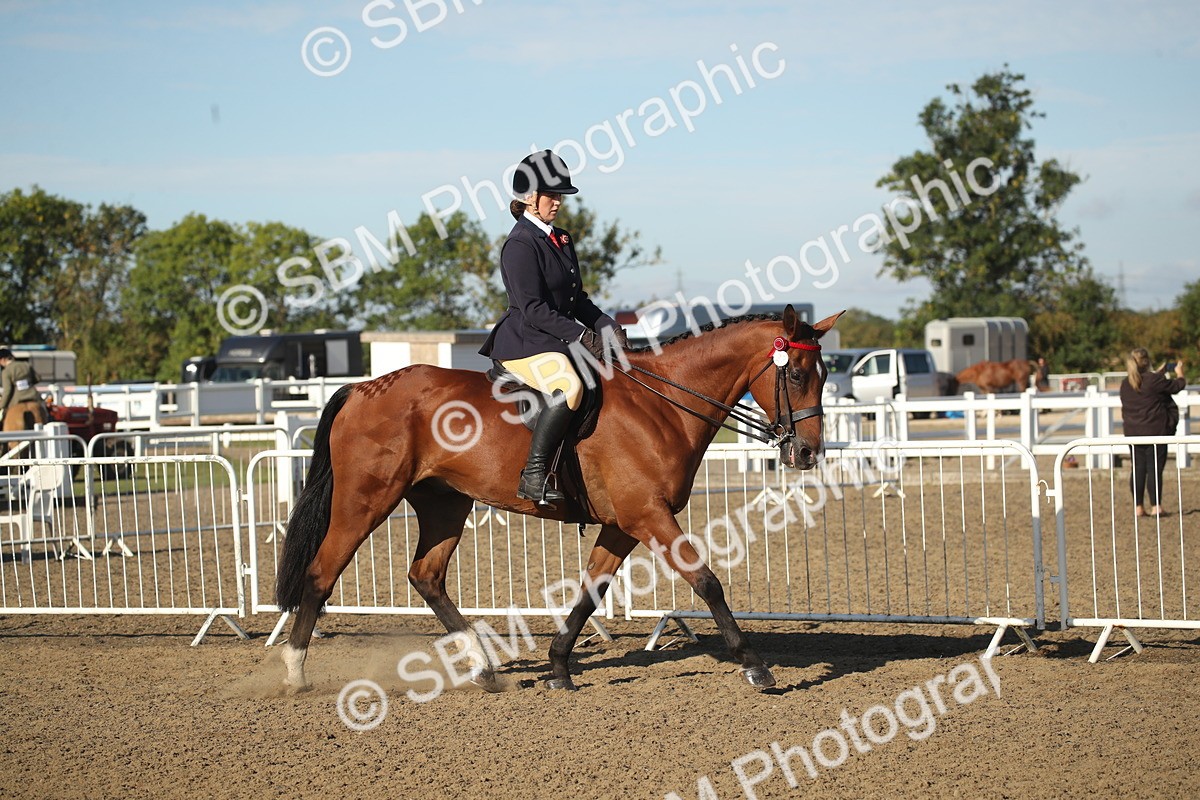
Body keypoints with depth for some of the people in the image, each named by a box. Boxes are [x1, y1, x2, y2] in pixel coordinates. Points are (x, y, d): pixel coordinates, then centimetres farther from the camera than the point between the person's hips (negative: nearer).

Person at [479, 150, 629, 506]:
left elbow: (577, 299, 21)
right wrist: (581, 335, -22)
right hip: (525, 344, -10)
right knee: (569, 387, -36)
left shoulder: (562, 240, 17)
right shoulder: (520, 245, -12)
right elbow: (533, 310, -19)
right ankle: (533, 476, -35)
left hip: (559, 341, 10)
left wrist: (607, 325, 3)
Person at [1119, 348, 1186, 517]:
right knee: (1155, 469, -2)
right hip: (1155, 432, -6)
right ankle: (1155, 506, -3)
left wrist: (1159, 372, 35)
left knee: (1138, 469, 9)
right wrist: (1179, 372, 21)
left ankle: (1138, 507, 10)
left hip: (1133, 432, 6)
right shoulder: (1154, 381, -14)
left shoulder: (1126, 384, 5)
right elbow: (1177, 385, -1)